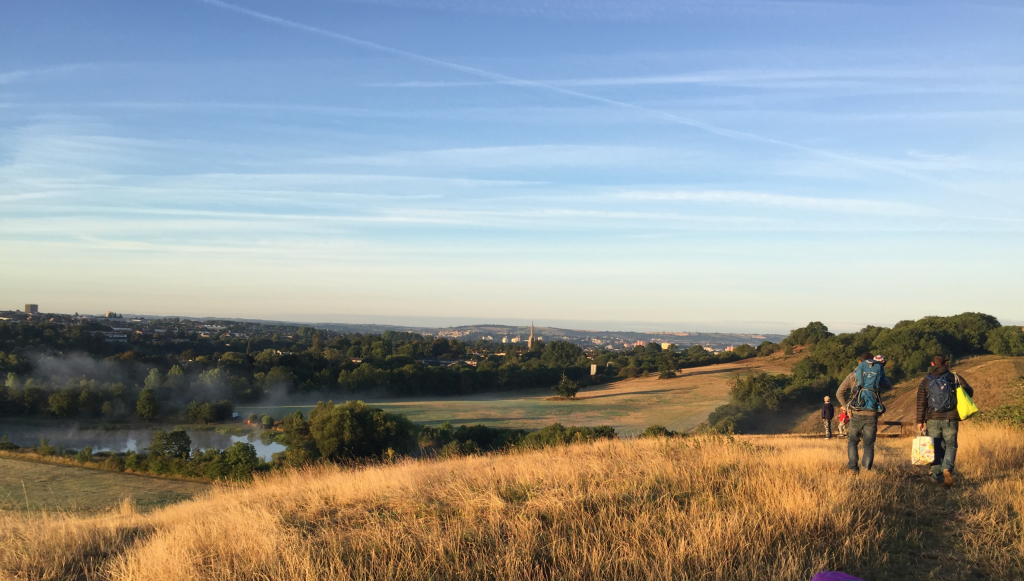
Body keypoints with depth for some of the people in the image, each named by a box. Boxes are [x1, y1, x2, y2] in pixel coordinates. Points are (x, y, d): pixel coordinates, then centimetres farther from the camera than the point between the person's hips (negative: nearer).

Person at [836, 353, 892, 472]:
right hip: (872, 414, 1)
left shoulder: (854, 374, 8)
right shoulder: (879, 373, 10)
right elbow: (889, 386, 30)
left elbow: (839, 393, 6)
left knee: (852, 441, 15)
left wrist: (846, 407, 15)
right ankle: (866, 469, -2)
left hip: (856, 414, 0)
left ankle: (853, 467, 4)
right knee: (869, 444, 10)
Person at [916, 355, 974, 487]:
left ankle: (937, 475, 14)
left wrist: (920, 421, 3)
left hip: (932, 420, 1)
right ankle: (947, 469, -14)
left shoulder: (925, 381, 2)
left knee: (936, 448, 11)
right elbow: (969, 392, 3)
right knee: (950, 446, 9)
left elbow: (921, 403, -1)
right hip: (950, 420, -1)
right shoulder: (955, 378, 0)